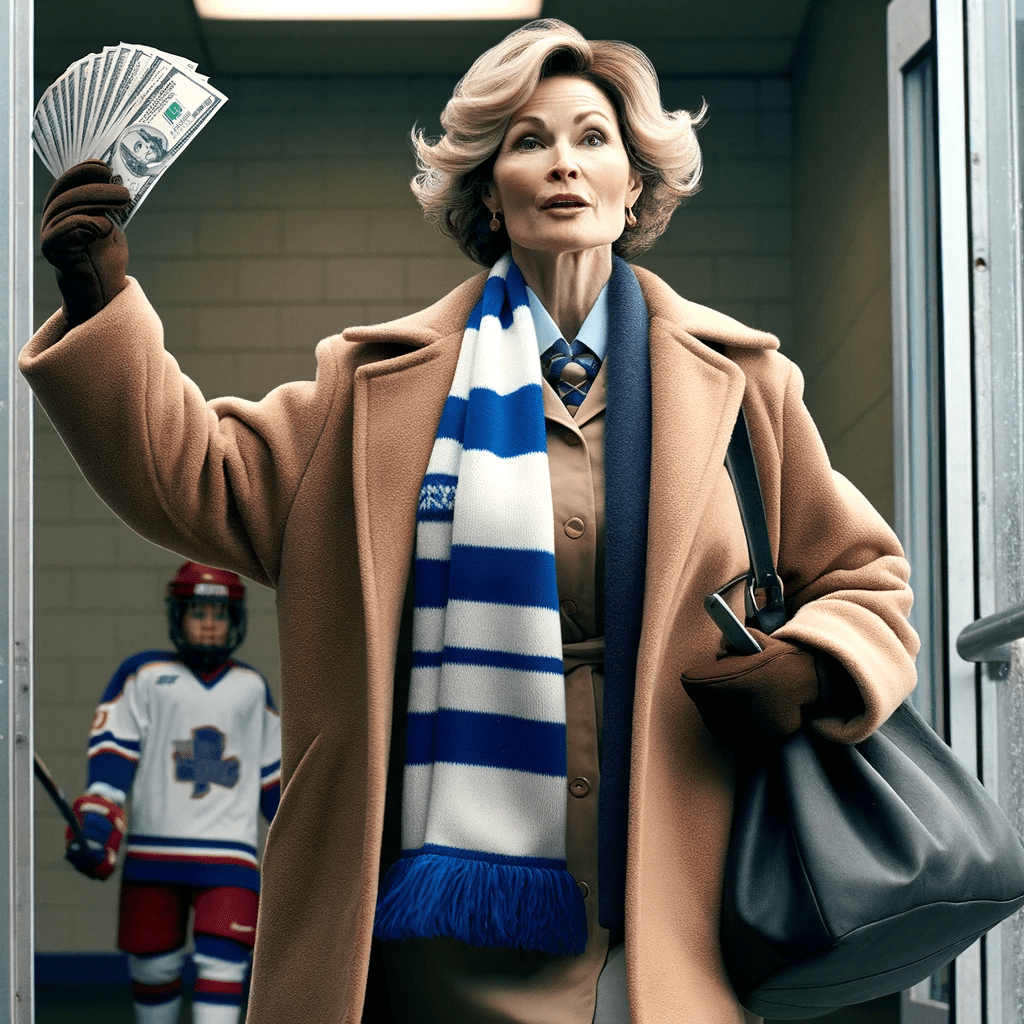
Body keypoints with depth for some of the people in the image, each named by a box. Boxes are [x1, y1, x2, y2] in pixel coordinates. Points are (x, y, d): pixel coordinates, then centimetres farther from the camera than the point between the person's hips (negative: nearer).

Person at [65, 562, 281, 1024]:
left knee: (222, 962, -13)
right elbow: (112, 747, -3)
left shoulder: (252, 686, 15)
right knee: (152, 965, 6)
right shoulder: (144, 674, 5)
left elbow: (273, 769, 22)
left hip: (230, 851, 1)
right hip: (153, 852, -1)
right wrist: (96, 817, -16)